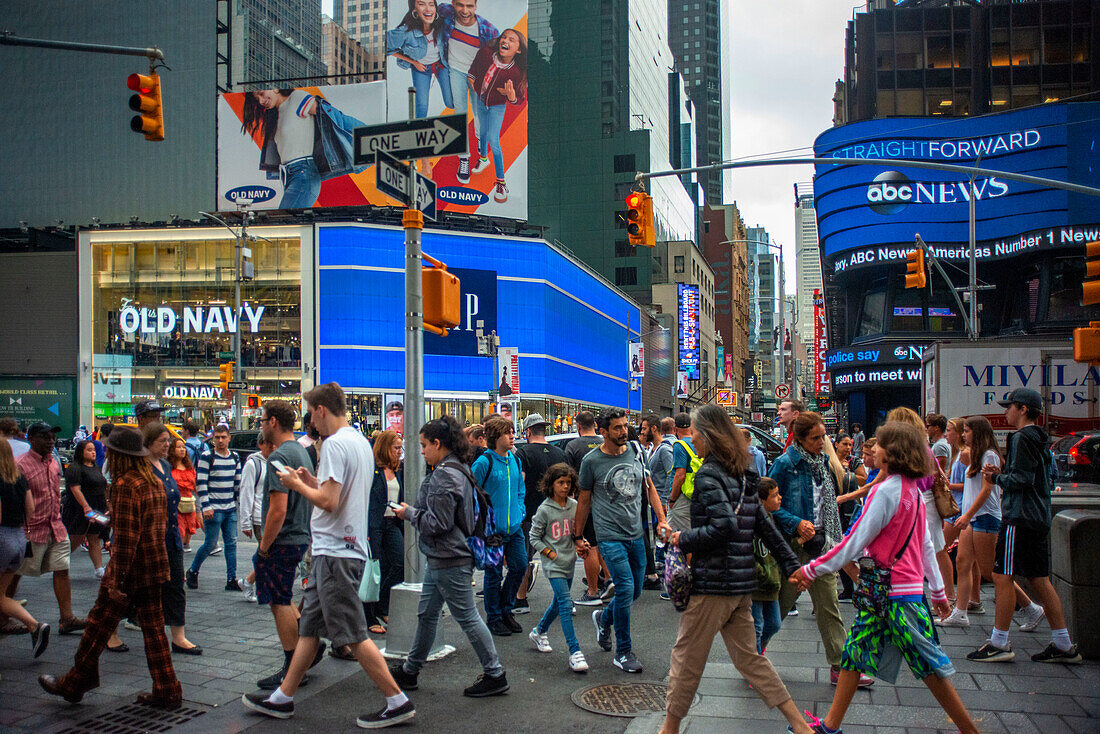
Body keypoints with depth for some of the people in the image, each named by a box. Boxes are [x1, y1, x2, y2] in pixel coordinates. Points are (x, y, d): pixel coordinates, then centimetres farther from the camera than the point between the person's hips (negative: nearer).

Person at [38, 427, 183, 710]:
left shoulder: (125, 485, -16)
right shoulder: (155, 482, 10)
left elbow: (125, 537, -21)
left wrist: (116, 580, -19)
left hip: (130, 568, -8)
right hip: (155, 568, 8)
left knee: (98, 628, 8)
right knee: (153, 628, 11)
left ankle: (73, 685, 23)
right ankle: (167, 692, 12)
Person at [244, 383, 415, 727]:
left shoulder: (335, 444, -16)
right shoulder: (361, 442, 13)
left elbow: (329, 502, -22)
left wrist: (296, 484, -7)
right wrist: (312, 480, 17)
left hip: (335, 552, -10)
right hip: (349, 547, 10)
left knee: (353, 634, -5)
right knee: (309, 626, 17)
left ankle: (397, 702, 1)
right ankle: (282, 698, 27)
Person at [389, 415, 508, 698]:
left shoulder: (445, 475, -20)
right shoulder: (458, 469, 12)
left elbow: (438, 523, -23)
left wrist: (409, 513, -9)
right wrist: (414, 511, 12)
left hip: (450, 560, -11)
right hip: (439, 558, 11)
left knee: (467, 617, -2)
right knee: (426, 614, 18)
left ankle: (495, 675, 7)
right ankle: (410, 671, 29)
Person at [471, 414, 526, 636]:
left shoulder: (515, 460, 9)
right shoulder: (484, 462, -12)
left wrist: (520, 513, 9)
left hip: (514, 526, 6)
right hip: (493, 529, -6)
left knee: (520, 566, 7)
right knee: (494, 574, 3)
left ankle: (506, 610, 25)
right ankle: (494, 619, 17)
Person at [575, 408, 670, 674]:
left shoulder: (637, 452, 5)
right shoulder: (592, 461, -7)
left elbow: (649, 487, 14)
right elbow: (584, 500, 3)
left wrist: (661, 519, 5)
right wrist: (578, 536, 7)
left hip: (636, 534, 5)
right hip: (609, 535, -5)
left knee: (635, 591, 12)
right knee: (625, 588, -13)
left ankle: (603, 618, 41)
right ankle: (623, 652, 2)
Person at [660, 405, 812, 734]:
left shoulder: (708, 475, -14)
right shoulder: (742, 475, 11)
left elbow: (724, 526, -25)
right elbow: (765, 525, 14)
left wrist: (683, 540, -12)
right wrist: (792, 567, 16)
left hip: (712, 583, -8)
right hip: (742, 583, 8)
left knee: (686, 657, 6)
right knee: (749, 657, 16)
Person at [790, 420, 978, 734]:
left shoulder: (886, 491, -18)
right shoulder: (913, 491, 9)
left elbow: (856, 542, -17)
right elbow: (926, 546, 15)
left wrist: (812, 569, -10)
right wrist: (938, 590, 23)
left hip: (895, 594, -9)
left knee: (928, 664, 0)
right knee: (854, 649, 12)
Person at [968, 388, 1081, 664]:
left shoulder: (1022, 438, -13)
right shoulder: (1041, 440, 17)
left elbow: (1020, 480, -20)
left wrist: (997, 478, -2)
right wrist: (1002, 475, 14)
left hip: (1019, 519, -10)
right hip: (1039, 518, 10)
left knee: (1002, 577, -5)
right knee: (1039, 580, 12)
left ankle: (999, 644, -1)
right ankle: (1063, 645, 16)